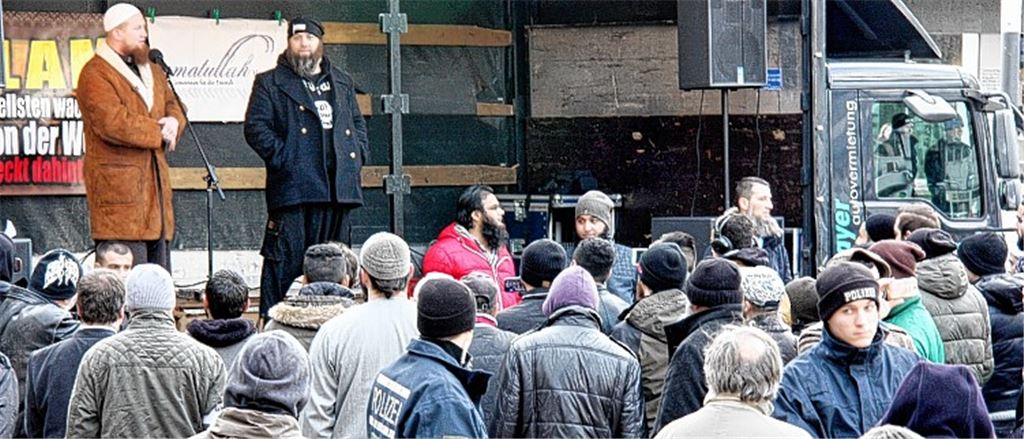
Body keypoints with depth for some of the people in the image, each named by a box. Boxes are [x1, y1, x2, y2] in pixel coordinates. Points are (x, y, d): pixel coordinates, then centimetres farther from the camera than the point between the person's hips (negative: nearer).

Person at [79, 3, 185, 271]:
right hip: (118, 185, -9)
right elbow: (113, 123, -20)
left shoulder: (152, 71, 20)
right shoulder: (95, 74, -9)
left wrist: (174, 122, -3)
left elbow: (173, 105, 22)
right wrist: (159, 133, -10)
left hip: (155, 181, 9)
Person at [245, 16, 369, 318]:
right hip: (293, 188, -5)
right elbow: (255, 127, -3)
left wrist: (358, 155, 9)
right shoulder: (270, 83, 5)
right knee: (285, 259, -8)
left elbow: (357, 123, 27)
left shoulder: (342, 83, 21)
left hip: (338, 188, 5)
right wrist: (282, 158, -13)